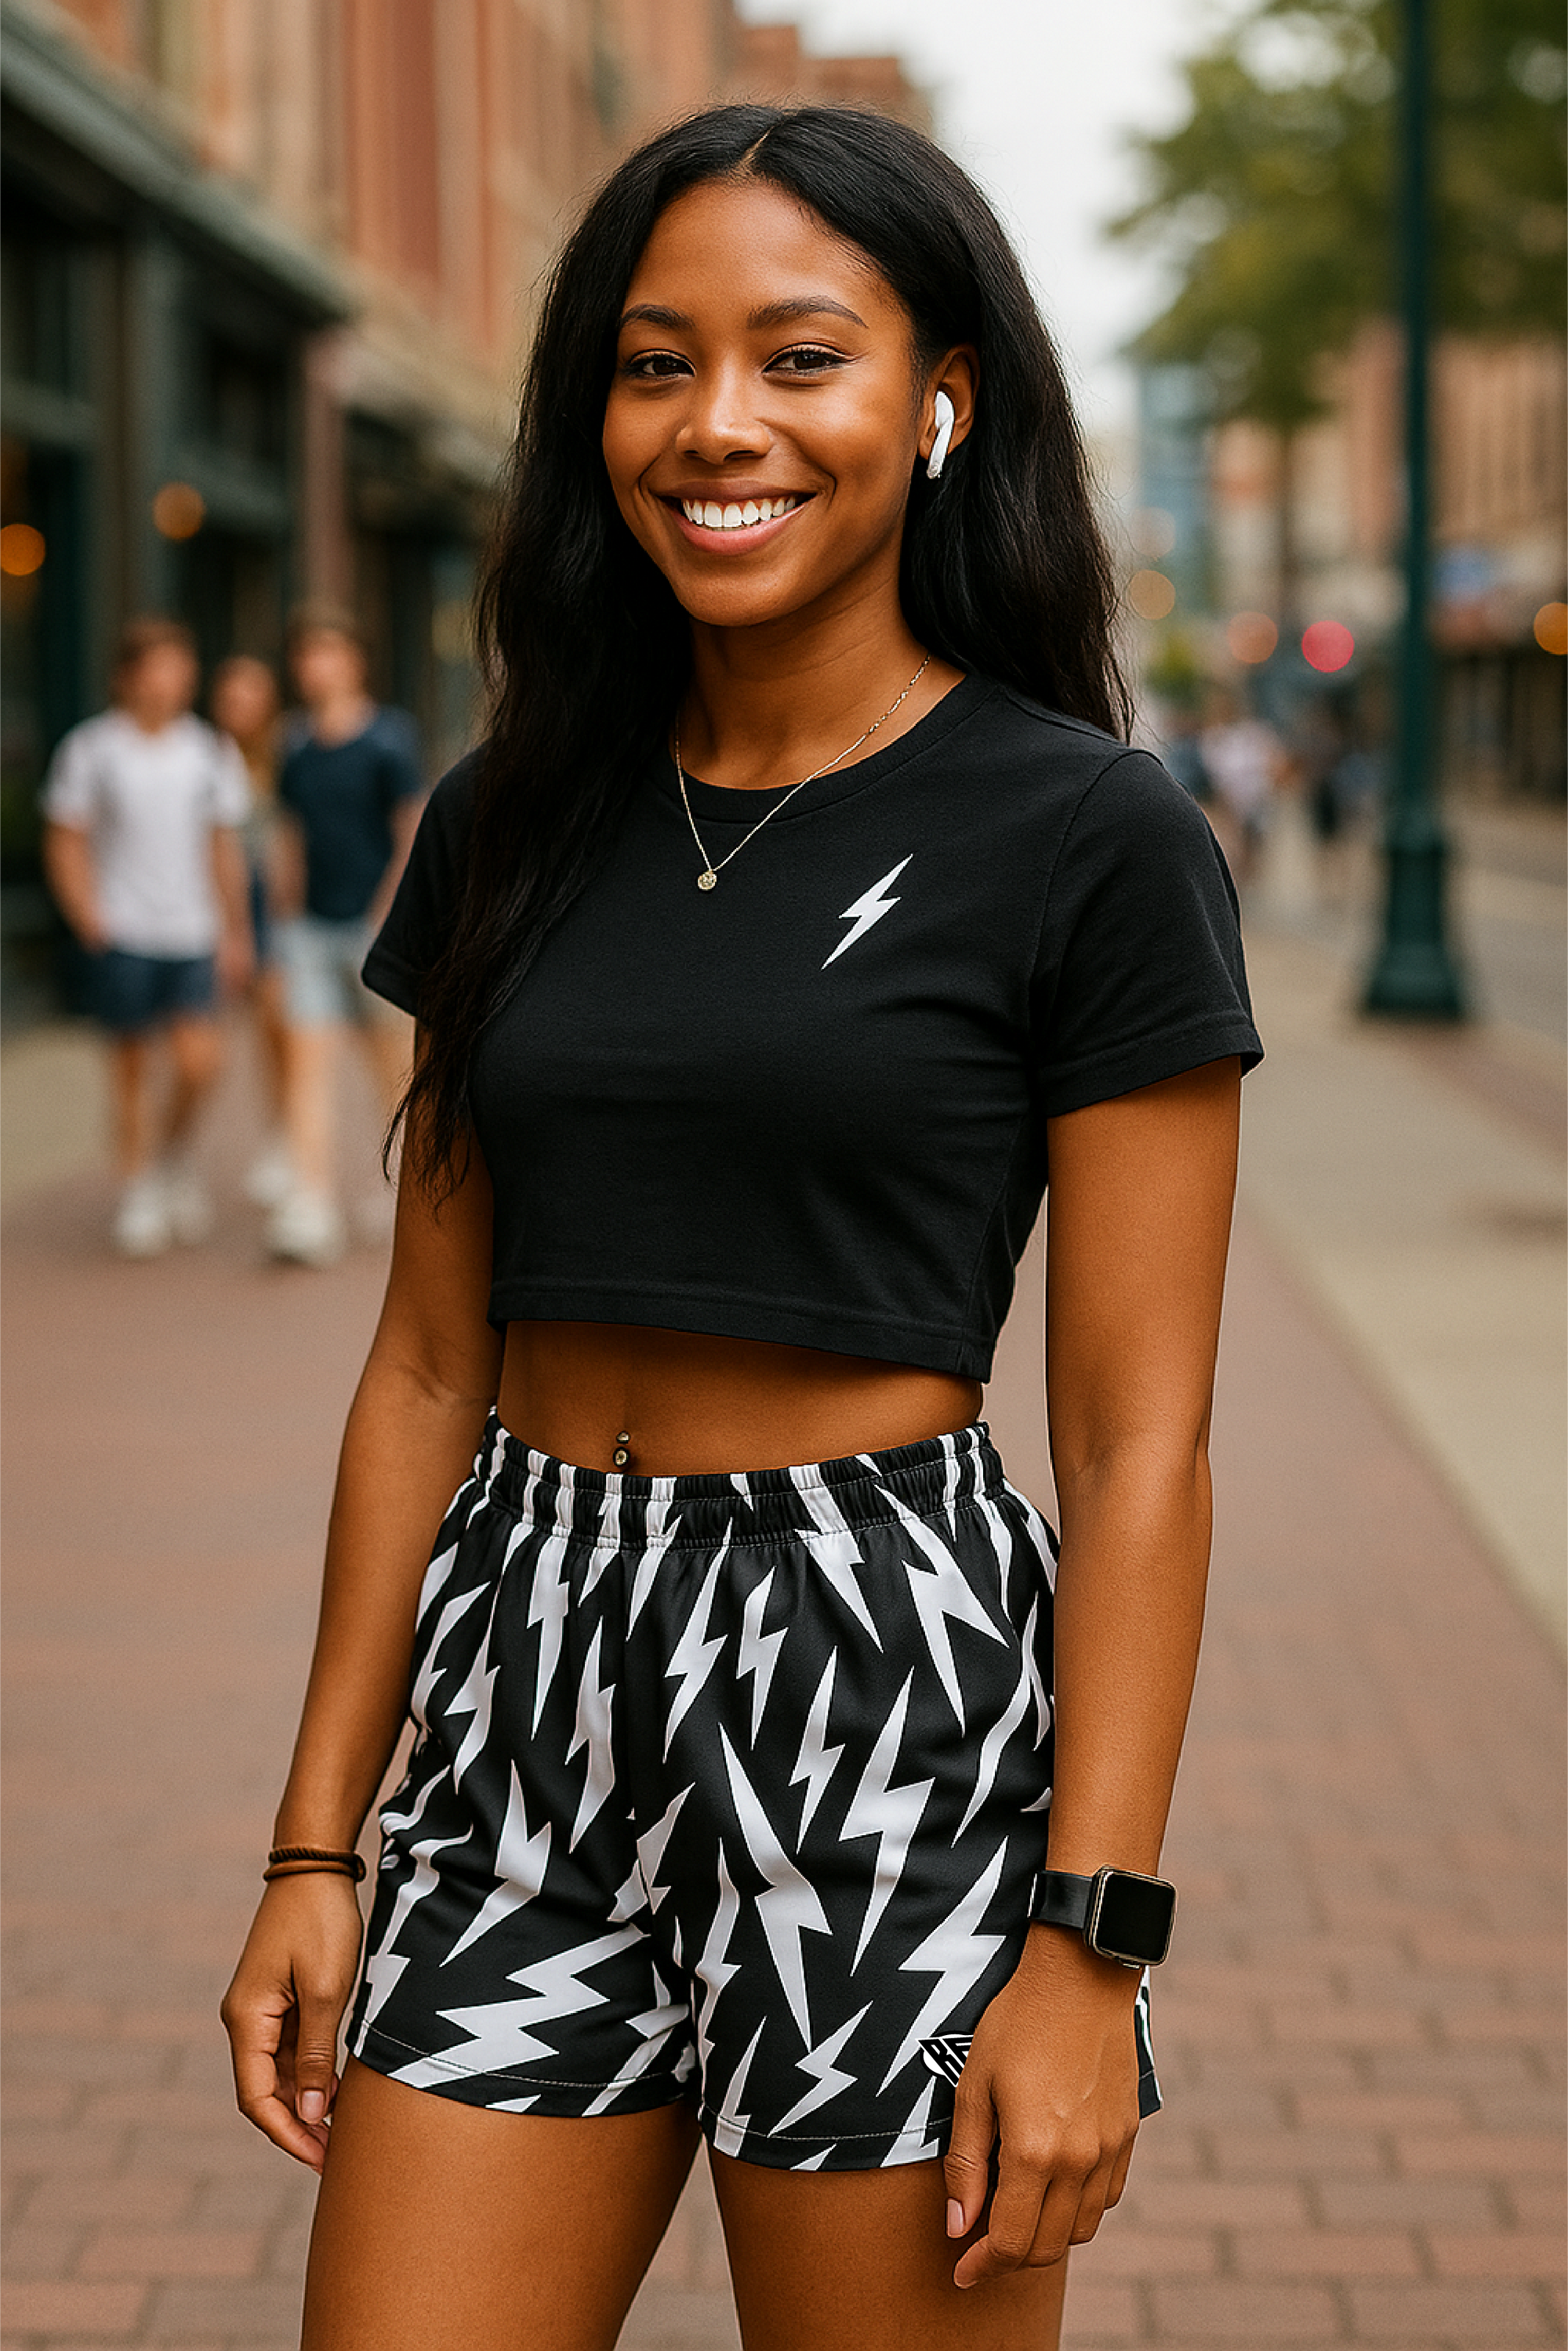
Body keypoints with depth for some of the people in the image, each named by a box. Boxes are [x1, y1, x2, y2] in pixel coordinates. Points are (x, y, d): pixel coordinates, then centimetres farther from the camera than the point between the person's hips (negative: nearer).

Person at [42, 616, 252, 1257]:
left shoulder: (210, 753, 7)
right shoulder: (89, 750, -2)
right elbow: (65, 844, 1)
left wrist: (235, 933, 14)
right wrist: (91, 923, -7)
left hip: (192, 935, 2)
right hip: (121, 935, -2)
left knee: (199, 1059, -10)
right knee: (132, 1066, 3)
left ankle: (175, 1154, 17)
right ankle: (138, 1190, 16)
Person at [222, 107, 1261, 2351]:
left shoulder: (1090, 837, -6)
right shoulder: (512, 821, 8)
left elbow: (1141, 1438, -8)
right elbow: (430, 1366, 11)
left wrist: (1090, 1943, -13)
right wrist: (316, 1843, 8)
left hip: (893, 1673, -4)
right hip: (529, 1690, 5)